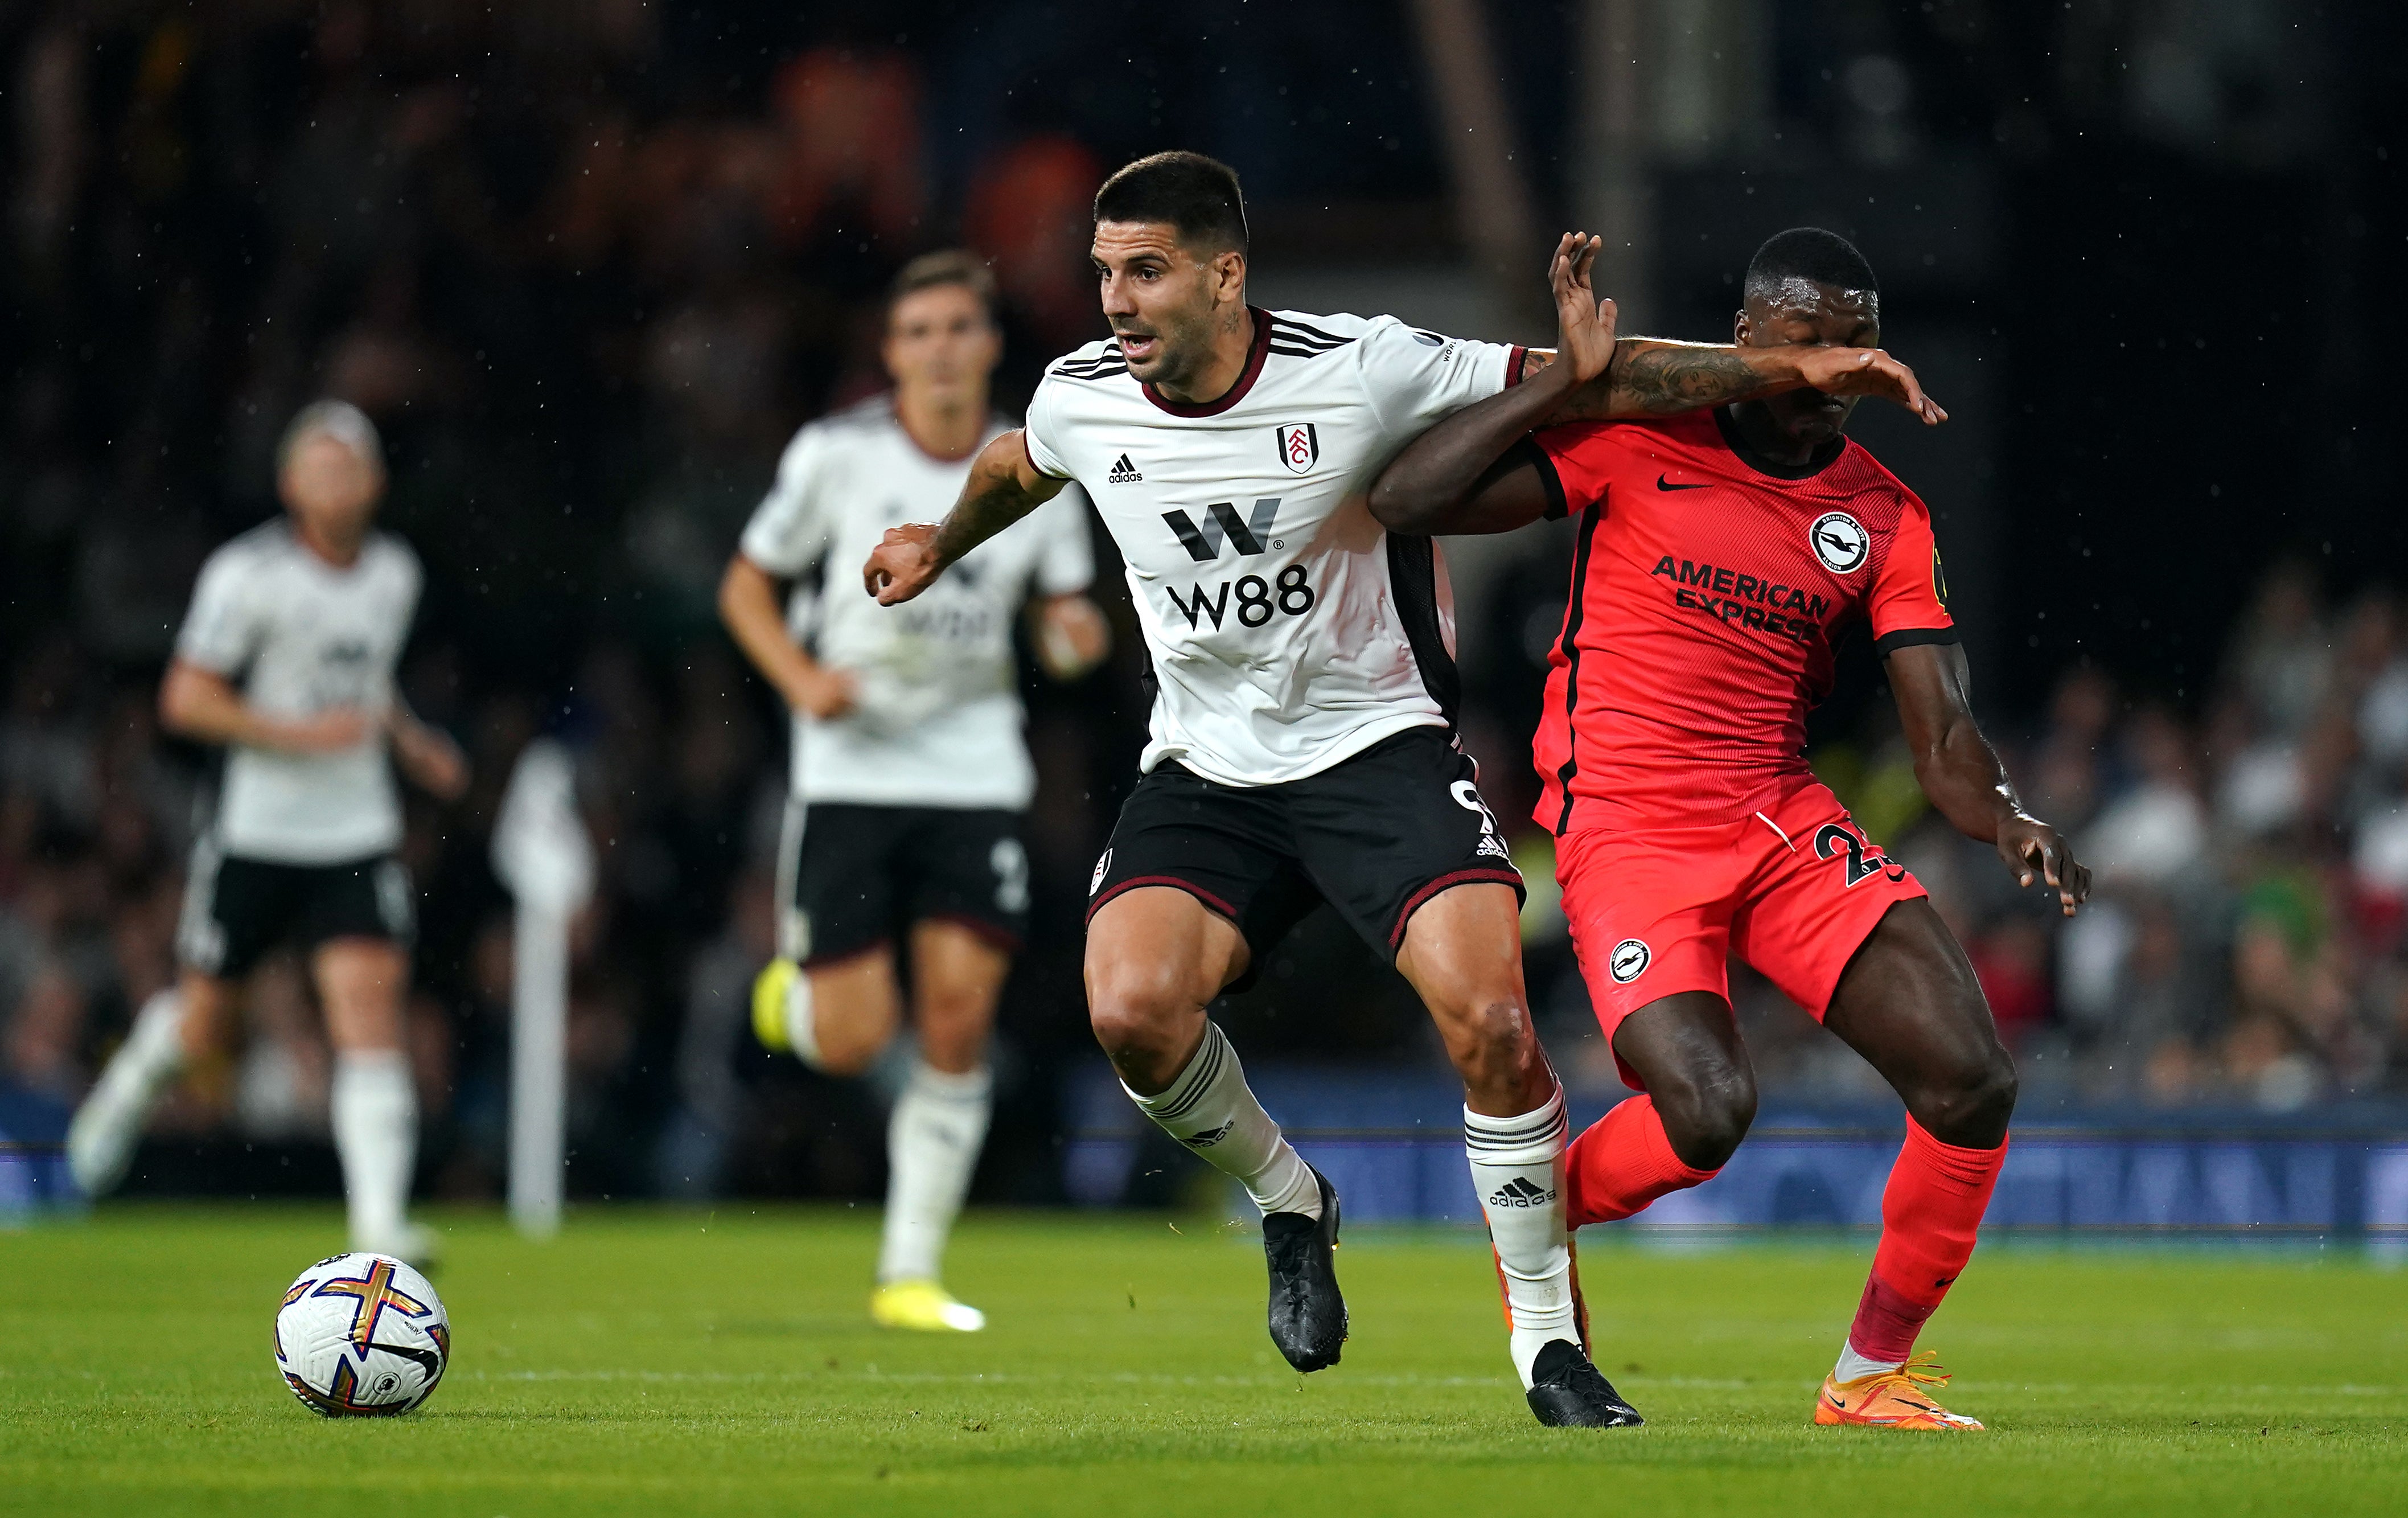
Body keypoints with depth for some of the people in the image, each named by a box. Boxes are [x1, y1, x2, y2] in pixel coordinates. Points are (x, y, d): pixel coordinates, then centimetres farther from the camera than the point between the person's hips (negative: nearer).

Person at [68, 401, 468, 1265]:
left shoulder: (394, 574, 6)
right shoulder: (249, 575, -13)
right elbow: (185, 699, -13)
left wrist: (410, 742, 8)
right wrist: (298, 734, -22)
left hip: (356, 840, 3)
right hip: (257, 832, -3)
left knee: (372, 1018, -13)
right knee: (203, 1024, 11)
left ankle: (378, 1225, -18)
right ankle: (136, 1079, 47)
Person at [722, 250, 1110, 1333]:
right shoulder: (838, 453, -5)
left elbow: (1063, 618, 13)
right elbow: (746, 587, 4)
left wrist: (1076, 636, -11)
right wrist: (803, 678, -13)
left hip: (975, 770, 2)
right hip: (849, 769, -2)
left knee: (959, 1021, -8)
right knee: (850, 1043, -7)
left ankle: (912, 1273, 4)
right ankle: (795, 988, 32)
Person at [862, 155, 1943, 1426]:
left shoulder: (1362, 370, -15)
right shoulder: (1078, 400, -5)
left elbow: (1587, 381, -9)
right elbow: (1016, 467, 22)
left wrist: (1797, 369, -12)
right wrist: (938, 547, 40)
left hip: (1375, 747, -3)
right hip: (1205, 772, 3)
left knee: (1486, 1014, -22)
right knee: (1130, 1009, -24)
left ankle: (1548, 1341, -5)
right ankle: (1289, 1206, 7)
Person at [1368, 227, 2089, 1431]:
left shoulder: (1884, 516, 6)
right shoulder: (1636, 438, -4)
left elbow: (1942, 735, 1)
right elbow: (1407, 503, -10)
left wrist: (2012, 825, -21)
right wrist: (1564, 379, -16)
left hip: (1784, 825, 4)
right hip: (1625, 830, -4)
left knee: (1972, 1079, -12)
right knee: (1707, 1115, -24)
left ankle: (1872, 1375, 5)